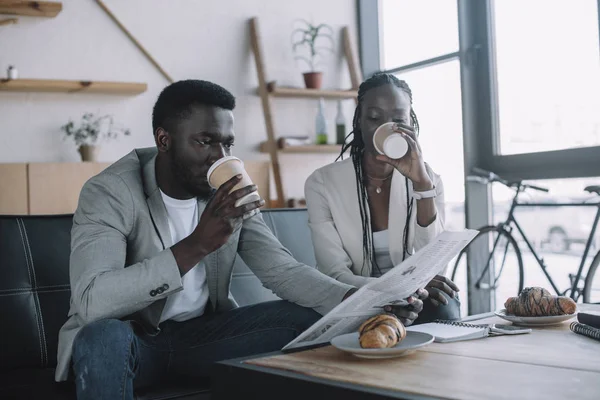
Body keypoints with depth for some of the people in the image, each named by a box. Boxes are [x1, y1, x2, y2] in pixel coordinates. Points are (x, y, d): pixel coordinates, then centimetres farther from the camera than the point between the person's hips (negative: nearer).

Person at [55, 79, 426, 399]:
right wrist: (197, 245, -41)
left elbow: (283, 270, -6)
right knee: (104, 338, -38)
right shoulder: (110, 192, -20)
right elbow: (91, 301, -34)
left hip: (201, 331, 5)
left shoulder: (230, 194, -2)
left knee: (312, 317, -10)